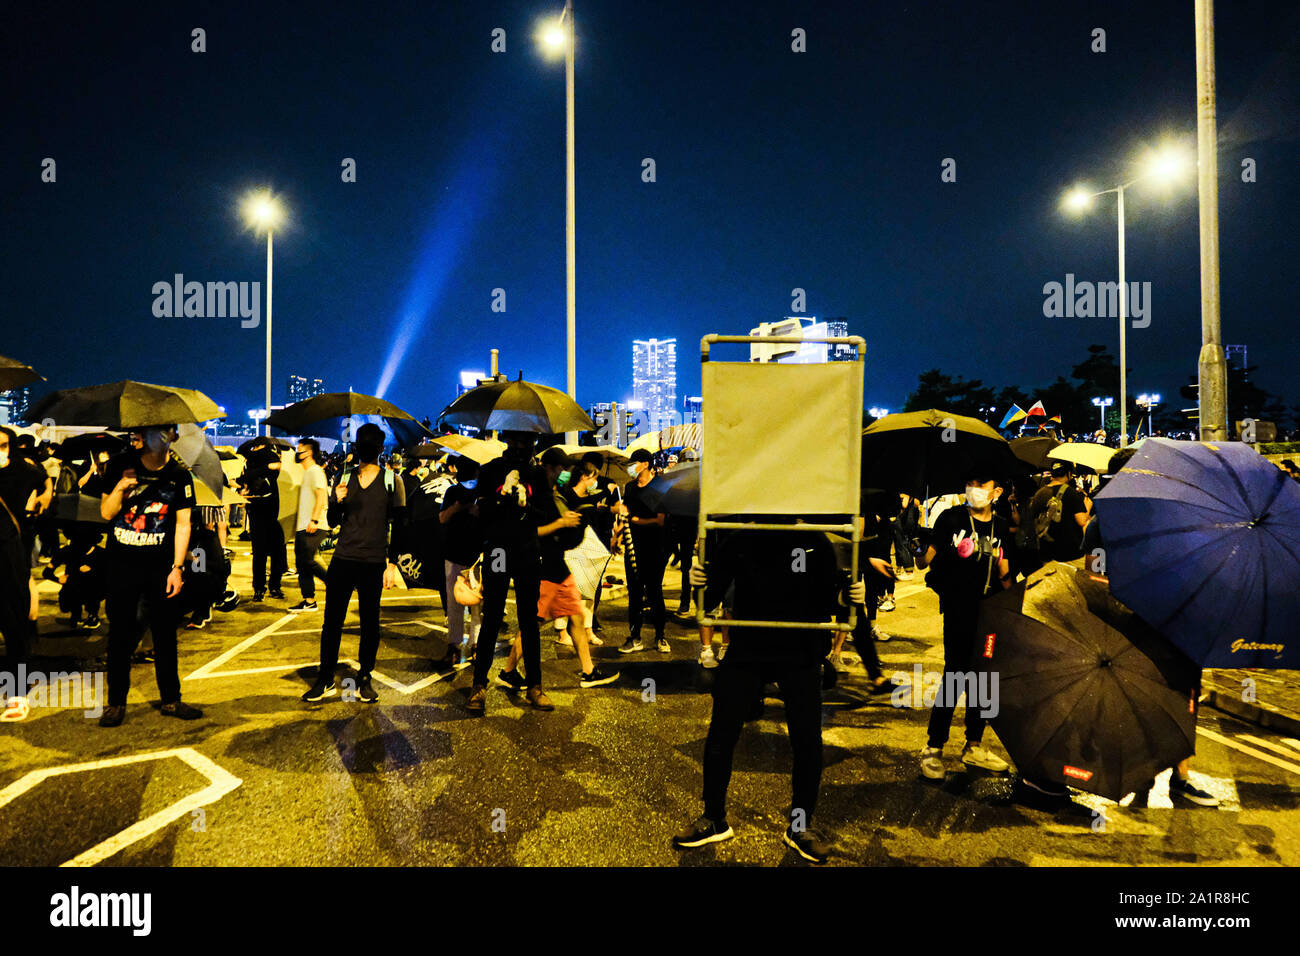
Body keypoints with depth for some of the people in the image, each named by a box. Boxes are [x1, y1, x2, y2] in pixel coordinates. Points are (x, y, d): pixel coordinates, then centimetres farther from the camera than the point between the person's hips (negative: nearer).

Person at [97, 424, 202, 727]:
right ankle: (116, 702, 19)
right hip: (122, 563, 0)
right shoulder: (120, 466, 0)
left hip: (161, 565, 0)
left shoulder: (179, 475, -1)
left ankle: (171, 699, 17)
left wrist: (177, 568, -6)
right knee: (121, 633, 4)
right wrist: (120, 488, -17)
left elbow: (183, 524, -1)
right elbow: (106, 513, 3)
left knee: (166, 634, 5)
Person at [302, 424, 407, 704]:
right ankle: (326, 681, 15)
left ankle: (364, 679, 17)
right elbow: (333, 522, 13)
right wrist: (338, 502, -9)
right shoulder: (345, 479, 10)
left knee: (370, 623, 5)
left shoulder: (391, 481, 1)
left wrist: (392, 563, -6)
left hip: (373, 563, -2)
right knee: (332, 620, 4)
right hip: (342, 560, 3)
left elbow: (398, 525, 0)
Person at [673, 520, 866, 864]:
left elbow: (827, 598, 4)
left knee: (807, 742, 5)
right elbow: (711, 597, -1)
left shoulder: (815, 543, -3)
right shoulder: (739, 542, -4)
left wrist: (847, 595, -17)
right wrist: (700, 583, -23)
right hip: (746, 651, 0)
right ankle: (714, 820, 27)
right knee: (720, 735, 5)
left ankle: (800, 827, 30)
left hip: (800, 655, 0)